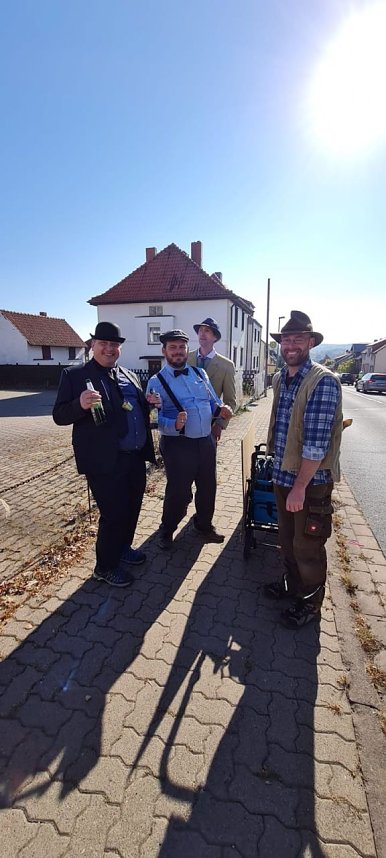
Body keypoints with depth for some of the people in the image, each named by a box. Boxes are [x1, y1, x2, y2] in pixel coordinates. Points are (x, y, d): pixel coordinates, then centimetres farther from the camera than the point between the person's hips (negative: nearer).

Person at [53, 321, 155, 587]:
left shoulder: (130, 376, 13)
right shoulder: (74, 375, -4)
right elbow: (60, 416, -8)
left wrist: (151, 404, -1)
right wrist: (80, 404, -29)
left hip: (136, 457, 7)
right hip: (105, 461, -6)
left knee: (132, 509, 19)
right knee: (114, 514, 1)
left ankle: (123, 549, 44)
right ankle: (105, 566, 26)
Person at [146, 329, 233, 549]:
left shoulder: (200, 373, 9)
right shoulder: (157, 382, -7)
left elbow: (213, 402, 13)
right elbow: (155, 418, -13)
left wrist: (221, 410, -9)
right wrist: (175, 425, -32)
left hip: (206, 441, 6)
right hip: (177, 445, -5)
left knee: (208, 487, 18)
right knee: (179, 492, 5)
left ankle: (205, 525, 45)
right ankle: (167, 530, 34)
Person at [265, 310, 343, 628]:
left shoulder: (324, 382, -20)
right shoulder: (279, 379, 5)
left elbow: (316, 442, -23)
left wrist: (300, 486, -21)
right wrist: (281, 473, 12)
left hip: (312, 481, -7)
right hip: (282, 475, 7)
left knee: (307, 546, 11)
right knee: (287, 538, 23)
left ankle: (310, 602, 35)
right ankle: (293, 583, 47)